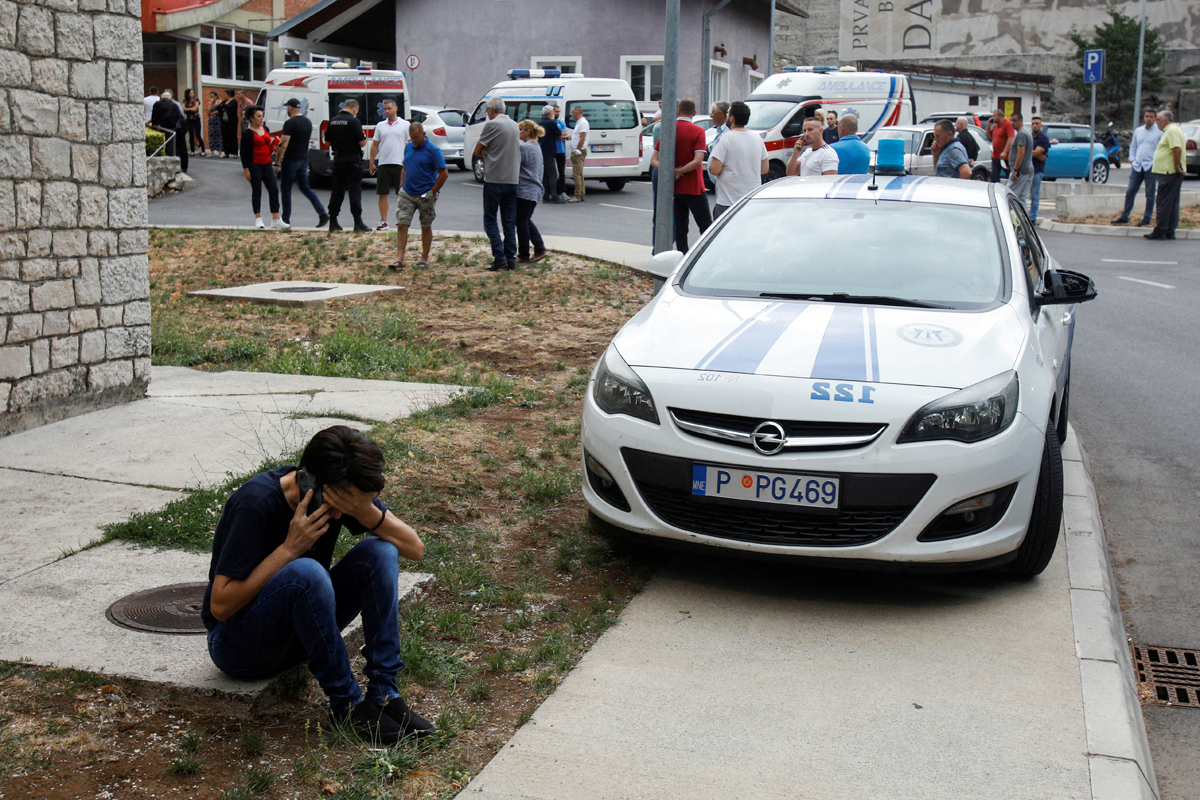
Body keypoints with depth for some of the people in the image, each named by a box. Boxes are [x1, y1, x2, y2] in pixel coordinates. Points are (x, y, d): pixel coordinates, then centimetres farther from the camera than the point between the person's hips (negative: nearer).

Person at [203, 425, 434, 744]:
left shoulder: (344, 492, -8)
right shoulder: (256, 503, -26)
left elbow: (415, 548, -9)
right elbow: (221, 605, -26)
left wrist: (368, 513, -28)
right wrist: (291, 547, -31)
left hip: (301, 630, 6)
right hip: (237, 644, -6)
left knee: (380, 550, -15)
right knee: (306, 572, -35)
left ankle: (384, 693, -17)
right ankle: (346, 703, -21)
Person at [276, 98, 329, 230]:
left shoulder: (290, 123, -15)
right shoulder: (308, 122, 10)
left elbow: (284, 145, -19)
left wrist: (277, 162, -12)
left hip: (291, 160, -7)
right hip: (304, 159, 7)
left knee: (285, 189, 4)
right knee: (305, 188, 14)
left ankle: (286, 220, 7)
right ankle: (322, 214, 2)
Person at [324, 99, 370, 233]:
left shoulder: (333, 121, 6)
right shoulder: (354, 121, -13)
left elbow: (328, 141, 12)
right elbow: (362, 142, -14)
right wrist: (364, 138, 7)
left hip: (338, 160, 6)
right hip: (353, 160, -6)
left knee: (337, 191, 11)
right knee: (355, 191, -3)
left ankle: (333, 223, 13)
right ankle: (358, 224, -5)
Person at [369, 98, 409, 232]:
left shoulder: (405, 125, 3)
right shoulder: (380, 125, 12)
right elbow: (375, 146, 16)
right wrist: (371, 163, 11)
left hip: (400, 164, -3)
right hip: (383, 164, 3)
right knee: (383, 194, 3)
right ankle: (383, 222, 8)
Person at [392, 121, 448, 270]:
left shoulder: (433, 150, -10)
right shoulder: (408, 147, 8)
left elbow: (444, 173, -12)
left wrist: (433, 193, -11)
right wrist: (401, 187, 10)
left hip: (425, 195, -5)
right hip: (407, 194, 5)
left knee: (426, 227, 8)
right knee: (401, 225, -5)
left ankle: (424, 258, 20)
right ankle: (399, 259, -5)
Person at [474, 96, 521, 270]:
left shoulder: (492, 124, -9)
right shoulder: (514, 125, 13)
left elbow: (477, 151, -6)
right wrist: (487, 152, 7)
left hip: (494, 179, -6)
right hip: (513, 178, 6)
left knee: (490, 219, 0)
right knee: (509, 221, 9)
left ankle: (499, 257, -10)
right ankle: (510, 258, 9)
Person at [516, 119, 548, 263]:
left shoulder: (523, 147, -14)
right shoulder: (537, 147, 15)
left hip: (525, 190, -9)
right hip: (536, 190, 9)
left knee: (522, 222, 0)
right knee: (527, 220, 17)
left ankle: (523, 255, 5)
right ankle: (540, 249, 11)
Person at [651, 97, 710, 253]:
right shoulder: (697, 131, -9)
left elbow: (654, 161, 2)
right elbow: (697, 161, -21)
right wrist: (678, 171, -13)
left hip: (675, 188, 5)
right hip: (693, 188, -5)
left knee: (680, 228, 9)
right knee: (706, 228, 1)